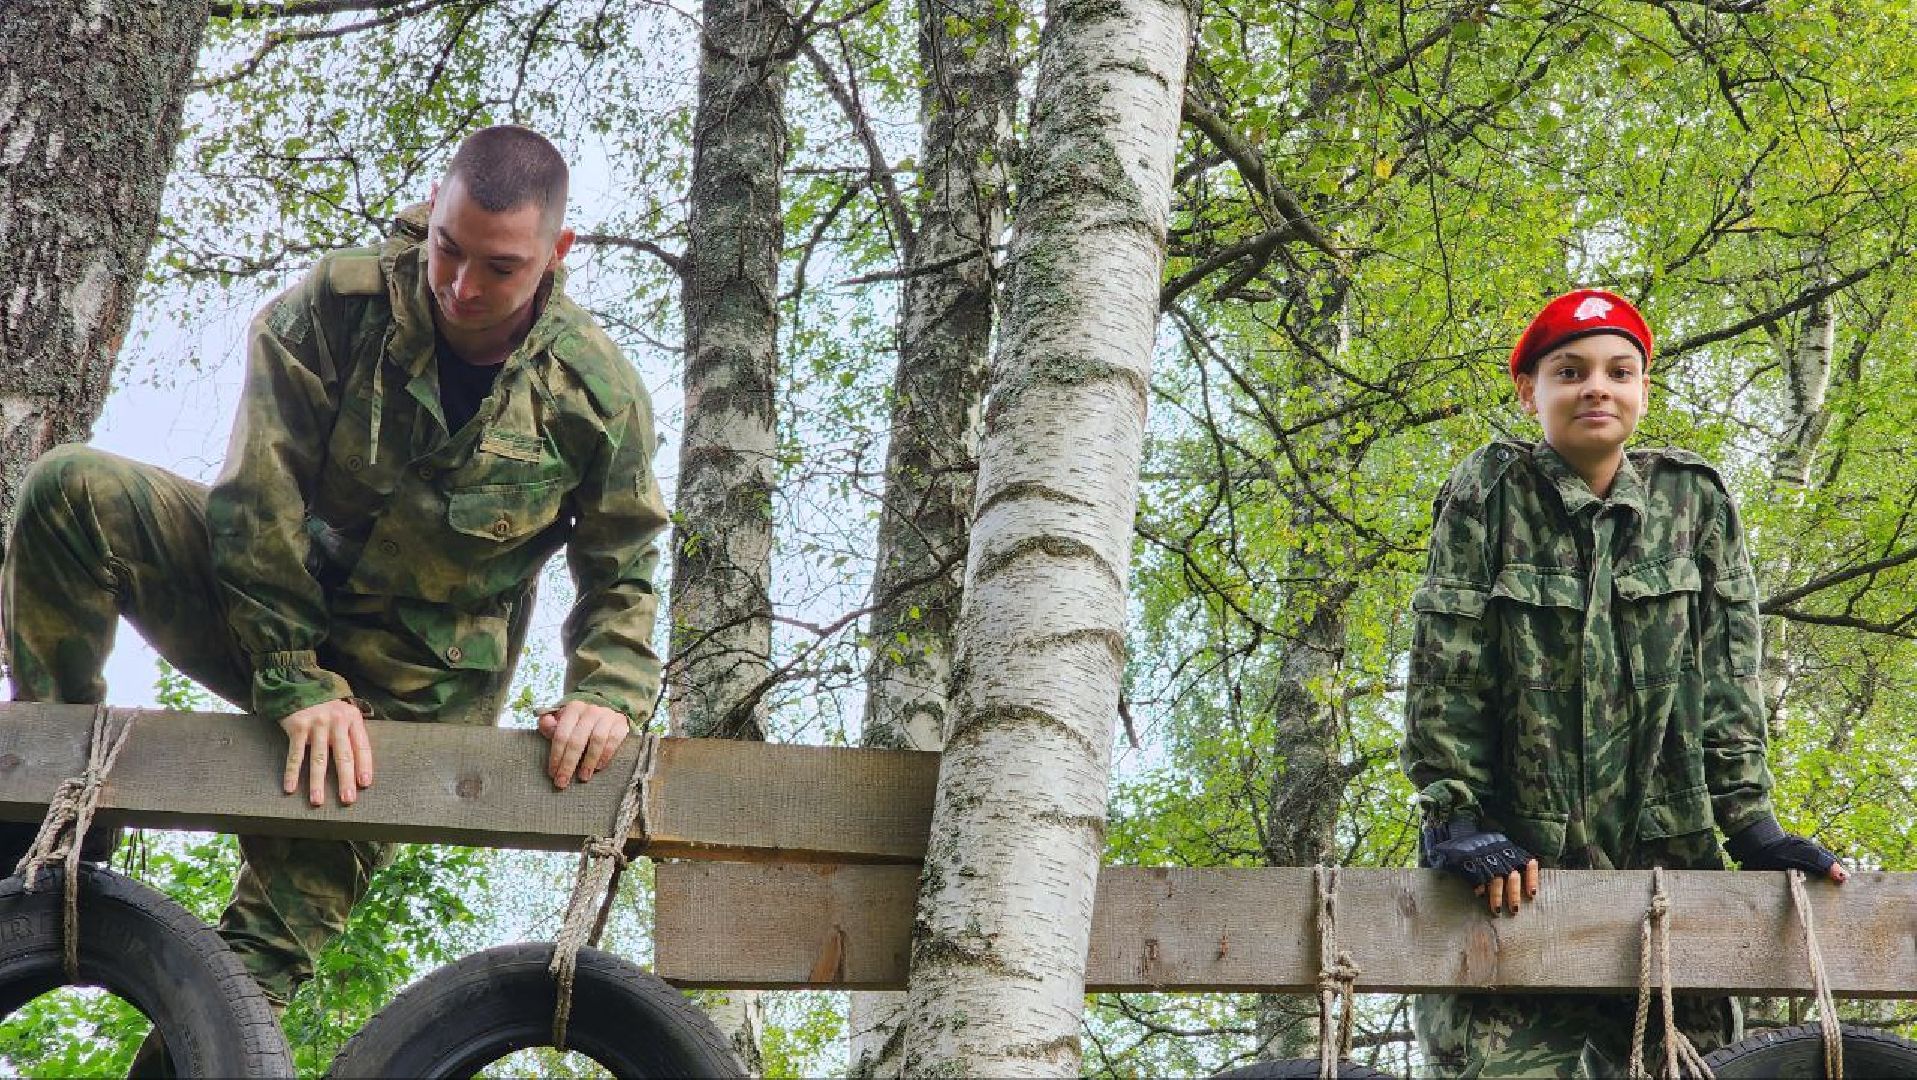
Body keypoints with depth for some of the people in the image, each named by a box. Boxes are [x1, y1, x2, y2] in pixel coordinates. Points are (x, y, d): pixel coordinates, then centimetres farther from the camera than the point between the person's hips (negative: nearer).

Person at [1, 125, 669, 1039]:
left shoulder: (599, 394, -12)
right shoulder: (341, 302, -16)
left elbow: (622, 574, -1)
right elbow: (263, 492, -18)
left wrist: (606, 693, -20)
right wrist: (296, 680, -24)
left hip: (417, 688, -1)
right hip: (270, 605, 1)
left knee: (272, 937, -9)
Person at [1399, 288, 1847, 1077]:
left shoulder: (1694, 500, 10)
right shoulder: (1490, 492, 3)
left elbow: (1727, 674, 6)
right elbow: (1445, 669, -4)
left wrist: (1749, 821, -4)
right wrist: (1456, 819, -14)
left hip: (1667, 856, 2)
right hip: (1515, 865, -2)